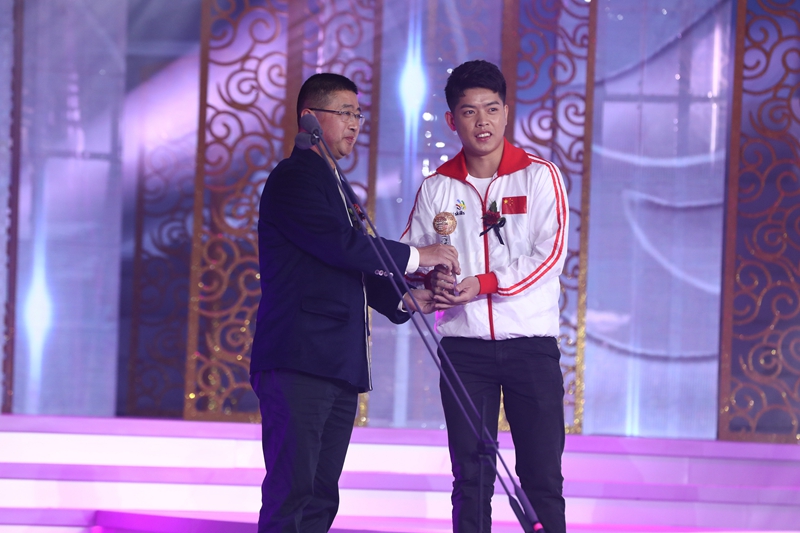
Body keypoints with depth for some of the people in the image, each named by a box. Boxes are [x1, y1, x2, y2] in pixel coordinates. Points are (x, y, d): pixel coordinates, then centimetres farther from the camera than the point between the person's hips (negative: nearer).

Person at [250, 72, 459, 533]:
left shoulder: (337, 187, 25)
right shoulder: (293, 179, -6)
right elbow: (340, 245, -17)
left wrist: (403, 299, 9)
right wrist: (416, 257, -9)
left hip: (339, 369, 10)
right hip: (299, 361, -10)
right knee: (292, 494, -15)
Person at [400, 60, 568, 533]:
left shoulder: (539, 175, 1)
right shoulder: (438, 187, 8)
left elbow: (551, 254, -7)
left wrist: (486, 284, -17)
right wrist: (430, 277, -14)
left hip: (531, 340, -2)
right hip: (464, 346, 2)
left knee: (543, 476, -3)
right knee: (470, 478, 4)